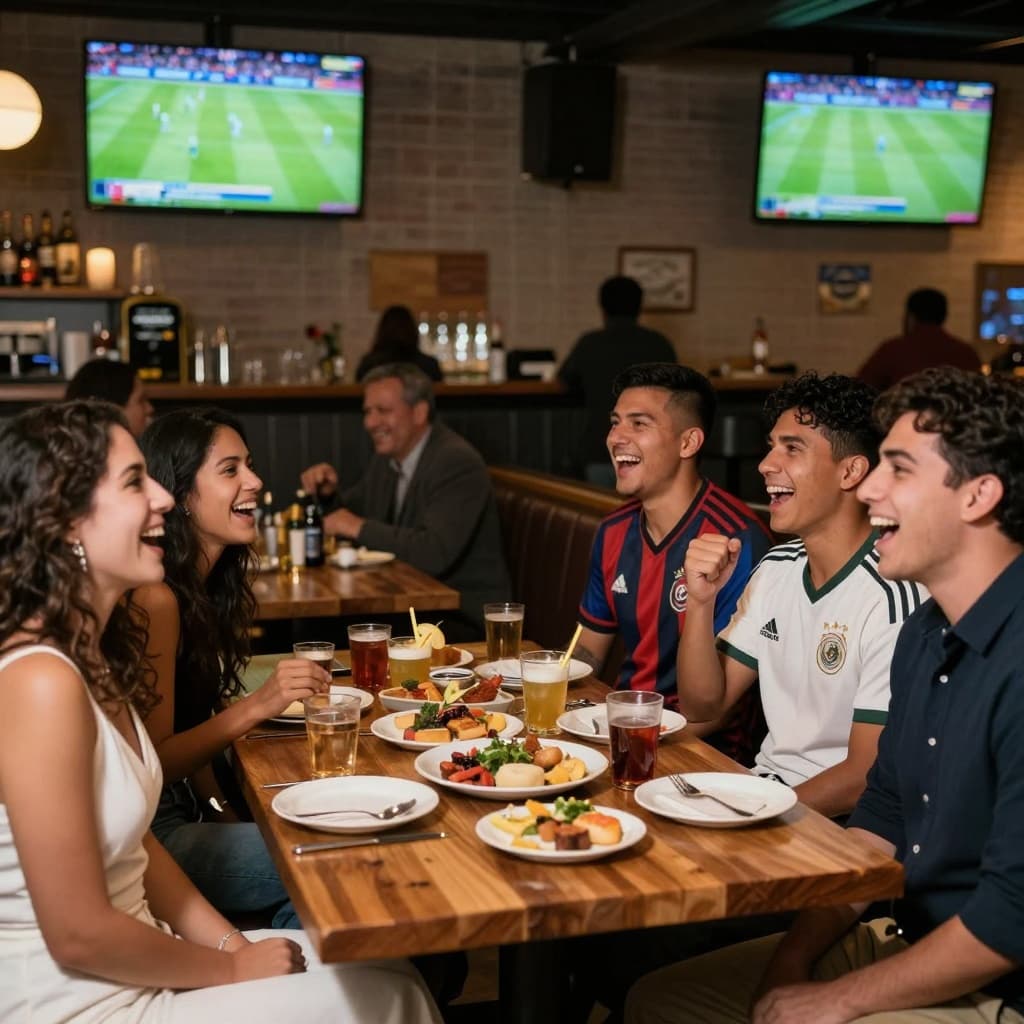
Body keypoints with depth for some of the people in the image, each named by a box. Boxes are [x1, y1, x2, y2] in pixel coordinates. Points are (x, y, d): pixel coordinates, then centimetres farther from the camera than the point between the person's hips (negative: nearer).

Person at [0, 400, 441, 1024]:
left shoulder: (92, 650, 4)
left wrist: (233, 945, 1)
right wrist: (233, 968, -9)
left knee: (382, 963, 9)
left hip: (132, 962, 8)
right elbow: (79, 936, -23)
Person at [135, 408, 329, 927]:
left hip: (189, 812, 8)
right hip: (148, 837, -8)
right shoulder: (156, 600, -20)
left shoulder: (207, 586, 7)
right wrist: (257, 706, -27)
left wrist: (224, 810, 1)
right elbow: (152, 762, -20)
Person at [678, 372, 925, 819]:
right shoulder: (775, 569, 7)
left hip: (839, 820, -7)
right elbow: (701, 706, 7)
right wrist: (702, 601, -7)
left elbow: (865, 779, -18)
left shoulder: (893, 597, -19)